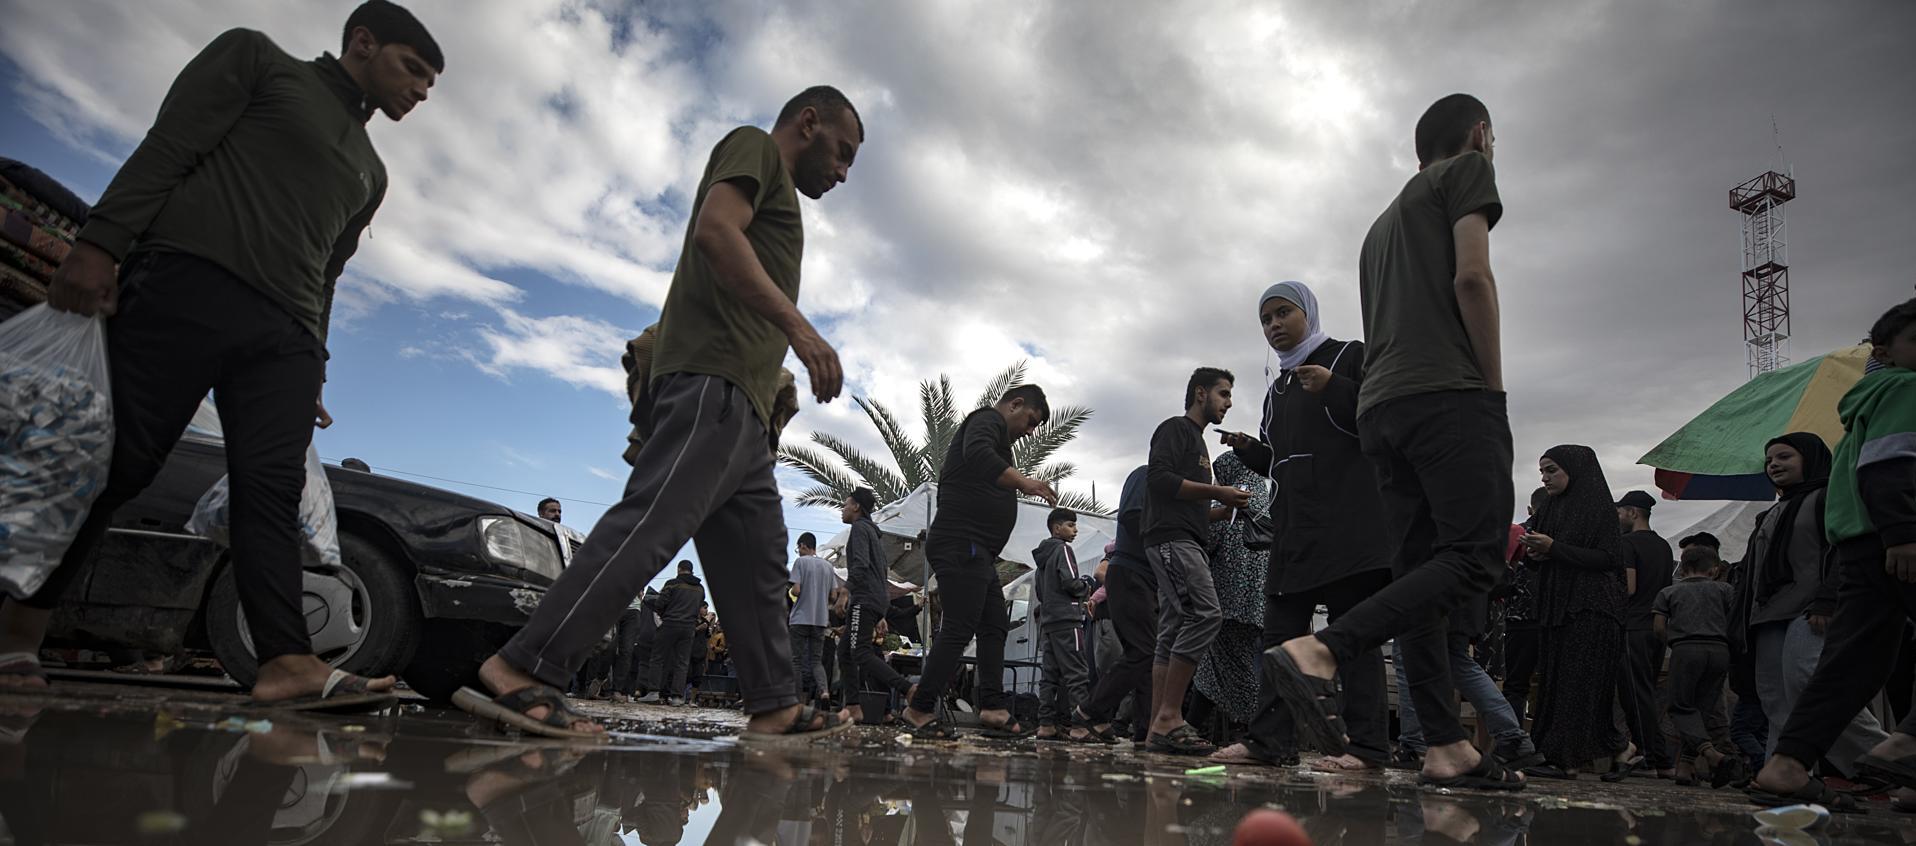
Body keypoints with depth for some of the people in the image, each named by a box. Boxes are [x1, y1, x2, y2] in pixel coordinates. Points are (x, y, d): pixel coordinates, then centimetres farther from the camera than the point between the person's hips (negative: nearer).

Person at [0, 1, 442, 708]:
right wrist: (100, 243, -12)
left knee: (272, 489, -10)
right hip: (188, 284, -5)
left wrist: (313, 371, 18)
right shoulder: (257, 59, 14)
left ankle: (287, 663, -21)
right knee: (118, 462, -5)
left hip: (286, 333, 5)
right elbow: (169, 147, 0)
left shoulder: (369, 173, 30)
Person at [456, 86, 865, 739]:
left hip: (742, 411, 11)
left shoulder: (777, 193, 34)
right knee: (649, 525, -20)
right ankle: (520, 671, -21)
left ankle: (774, 706, 7)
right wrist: (799, 326, -21)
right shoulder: (755, 147, 8)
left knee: (757, 564, 5)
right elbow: (716, 231, -14)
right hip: (712, 384, -10)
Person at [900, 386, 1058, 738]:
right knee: (959, 629, -10)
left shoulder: (990, 430, 26)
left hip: (977, 552, 11)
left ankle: (993, 709, 7)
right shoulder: (988, 419, -4)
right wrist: (1023, 481, -31)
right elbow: (977, 453, -28)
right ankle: (920, 709, -4)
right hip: (961, 546, -11)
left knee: (995, 626, 9)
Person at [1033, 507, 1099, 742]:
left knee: (1051, 674, 7)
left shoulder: (1043, 555, 21)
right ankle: (1079, 725, -15)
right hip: (1066, 619, -9)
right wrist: (1087, 589, 2)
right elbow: (1070, 582, -17)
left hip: (1048, 621, 9)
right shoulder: (1063, 549, -5)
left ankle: (1046, 725, 5)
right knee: (1077, 673, -10)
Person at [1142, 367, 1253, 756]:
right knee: (1206, 614, -22)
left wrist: (1226, 508, 18)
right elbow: (1160, 478, -16)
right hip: (1171, 538, -10)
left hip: (1185, 542, 10)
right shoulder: (1176, 428, 1)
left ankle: (1159, 729, -2)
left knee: (1173, 634, 2)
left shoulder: (1197, 440, 30)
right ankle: (1169, 717, -24)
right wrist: (1217, 492, -13)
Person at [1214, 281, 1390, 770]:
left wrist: (1335, 390, -16)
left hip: (1349, 522, -7)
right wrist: (1249, 450, 8)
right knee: (1278, 634, 1)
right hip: (1294, 527, 7)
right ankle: (1270, 739, 2)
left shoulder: (1351, 357, 5)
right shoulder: (1277, 388, 24)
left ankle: (1368, 745, -5)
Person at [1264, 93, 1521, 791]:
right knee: (1475, 558, -12)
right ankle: (1318, 652, -28)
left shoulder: (1384, 222, 31)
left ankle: (1446, 748, -2)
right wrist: (1495, 390, -4)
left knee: (1419, 570, 2)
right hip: (1450, 393, -8)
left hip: (1381, 407, 8)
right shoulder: (1468, 170, 9)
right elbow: (1472, 276, -8)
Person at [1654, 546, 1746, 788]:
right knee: (1706, 707, 9)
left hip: (1685, 649, -2)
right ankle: (1686, 763, 0)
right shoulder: (1724, 589, 21)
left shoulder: (1668, 592, 20)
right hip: (1720, 649, 2)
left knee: (1681, 708, 1)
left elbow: (1658, 627, 7)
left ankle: (1712, 754, -24)